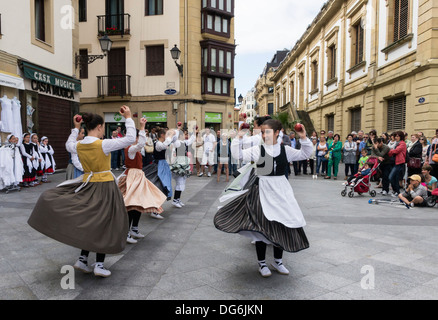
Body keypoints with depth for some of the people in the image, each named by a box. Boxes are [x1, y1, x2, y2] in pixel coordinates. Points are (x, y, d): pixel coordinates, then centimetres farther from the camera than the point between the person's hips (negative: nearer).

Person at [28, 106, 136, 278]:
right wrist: (128, 118, -10)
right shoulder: (103, 144, -18)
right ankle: (99, 265, 10)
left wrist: (76, 128, 28)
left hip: (87, 185, 6)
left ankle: (83, 259, 18)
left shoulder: (78, 145, 0)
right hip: (105, 186, -6)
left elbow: (68, 145, 26)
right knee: (104, 224, 4)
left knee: (89, 222, 19)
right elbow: (130, 139, -18)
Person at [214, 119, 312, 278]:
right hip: (262, 191, -3)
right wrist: (238, 138, -14)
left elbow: (304, 154, 10)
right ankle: (262, 263, 20)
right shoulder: (257, 150, -3)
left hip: (281, 191, 3)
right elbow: (238, 154, -6)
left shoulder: (285, 150, 4)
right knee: (261, 225, 1)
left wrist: (304, 139, -2)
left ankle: (278, 261, 30)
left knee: (283, 226, 9)